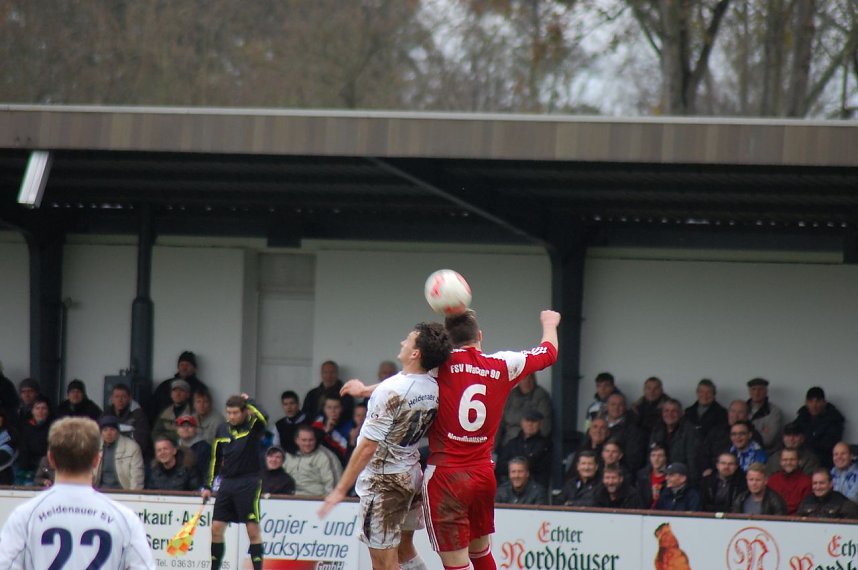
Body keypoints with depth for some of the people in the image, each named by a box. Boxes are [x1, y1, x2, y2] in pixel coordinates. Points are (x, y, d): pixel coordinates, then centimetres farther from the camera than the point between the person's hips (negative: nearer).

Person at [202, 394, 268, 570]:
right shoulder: (223, 430, 9)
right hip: (227, 483, 5)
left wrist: (248, 401, -15)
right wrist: (208, 486, 16)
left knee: (253, 530, -5)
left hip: (248, 483, -5)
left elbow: (263, 418, -30)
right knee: (216, 528, 4)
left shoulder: (252, 427, -5)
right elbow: (215, 459, 17)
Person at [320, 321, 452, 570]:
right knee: (404, 550, 23)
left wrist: (341, 489, -16)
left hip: (384, 479, -8)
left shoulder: (390, 390, -25)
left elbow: (368, 447, -22)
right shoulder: (434, 389, -4)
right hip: (411, 474, 8)